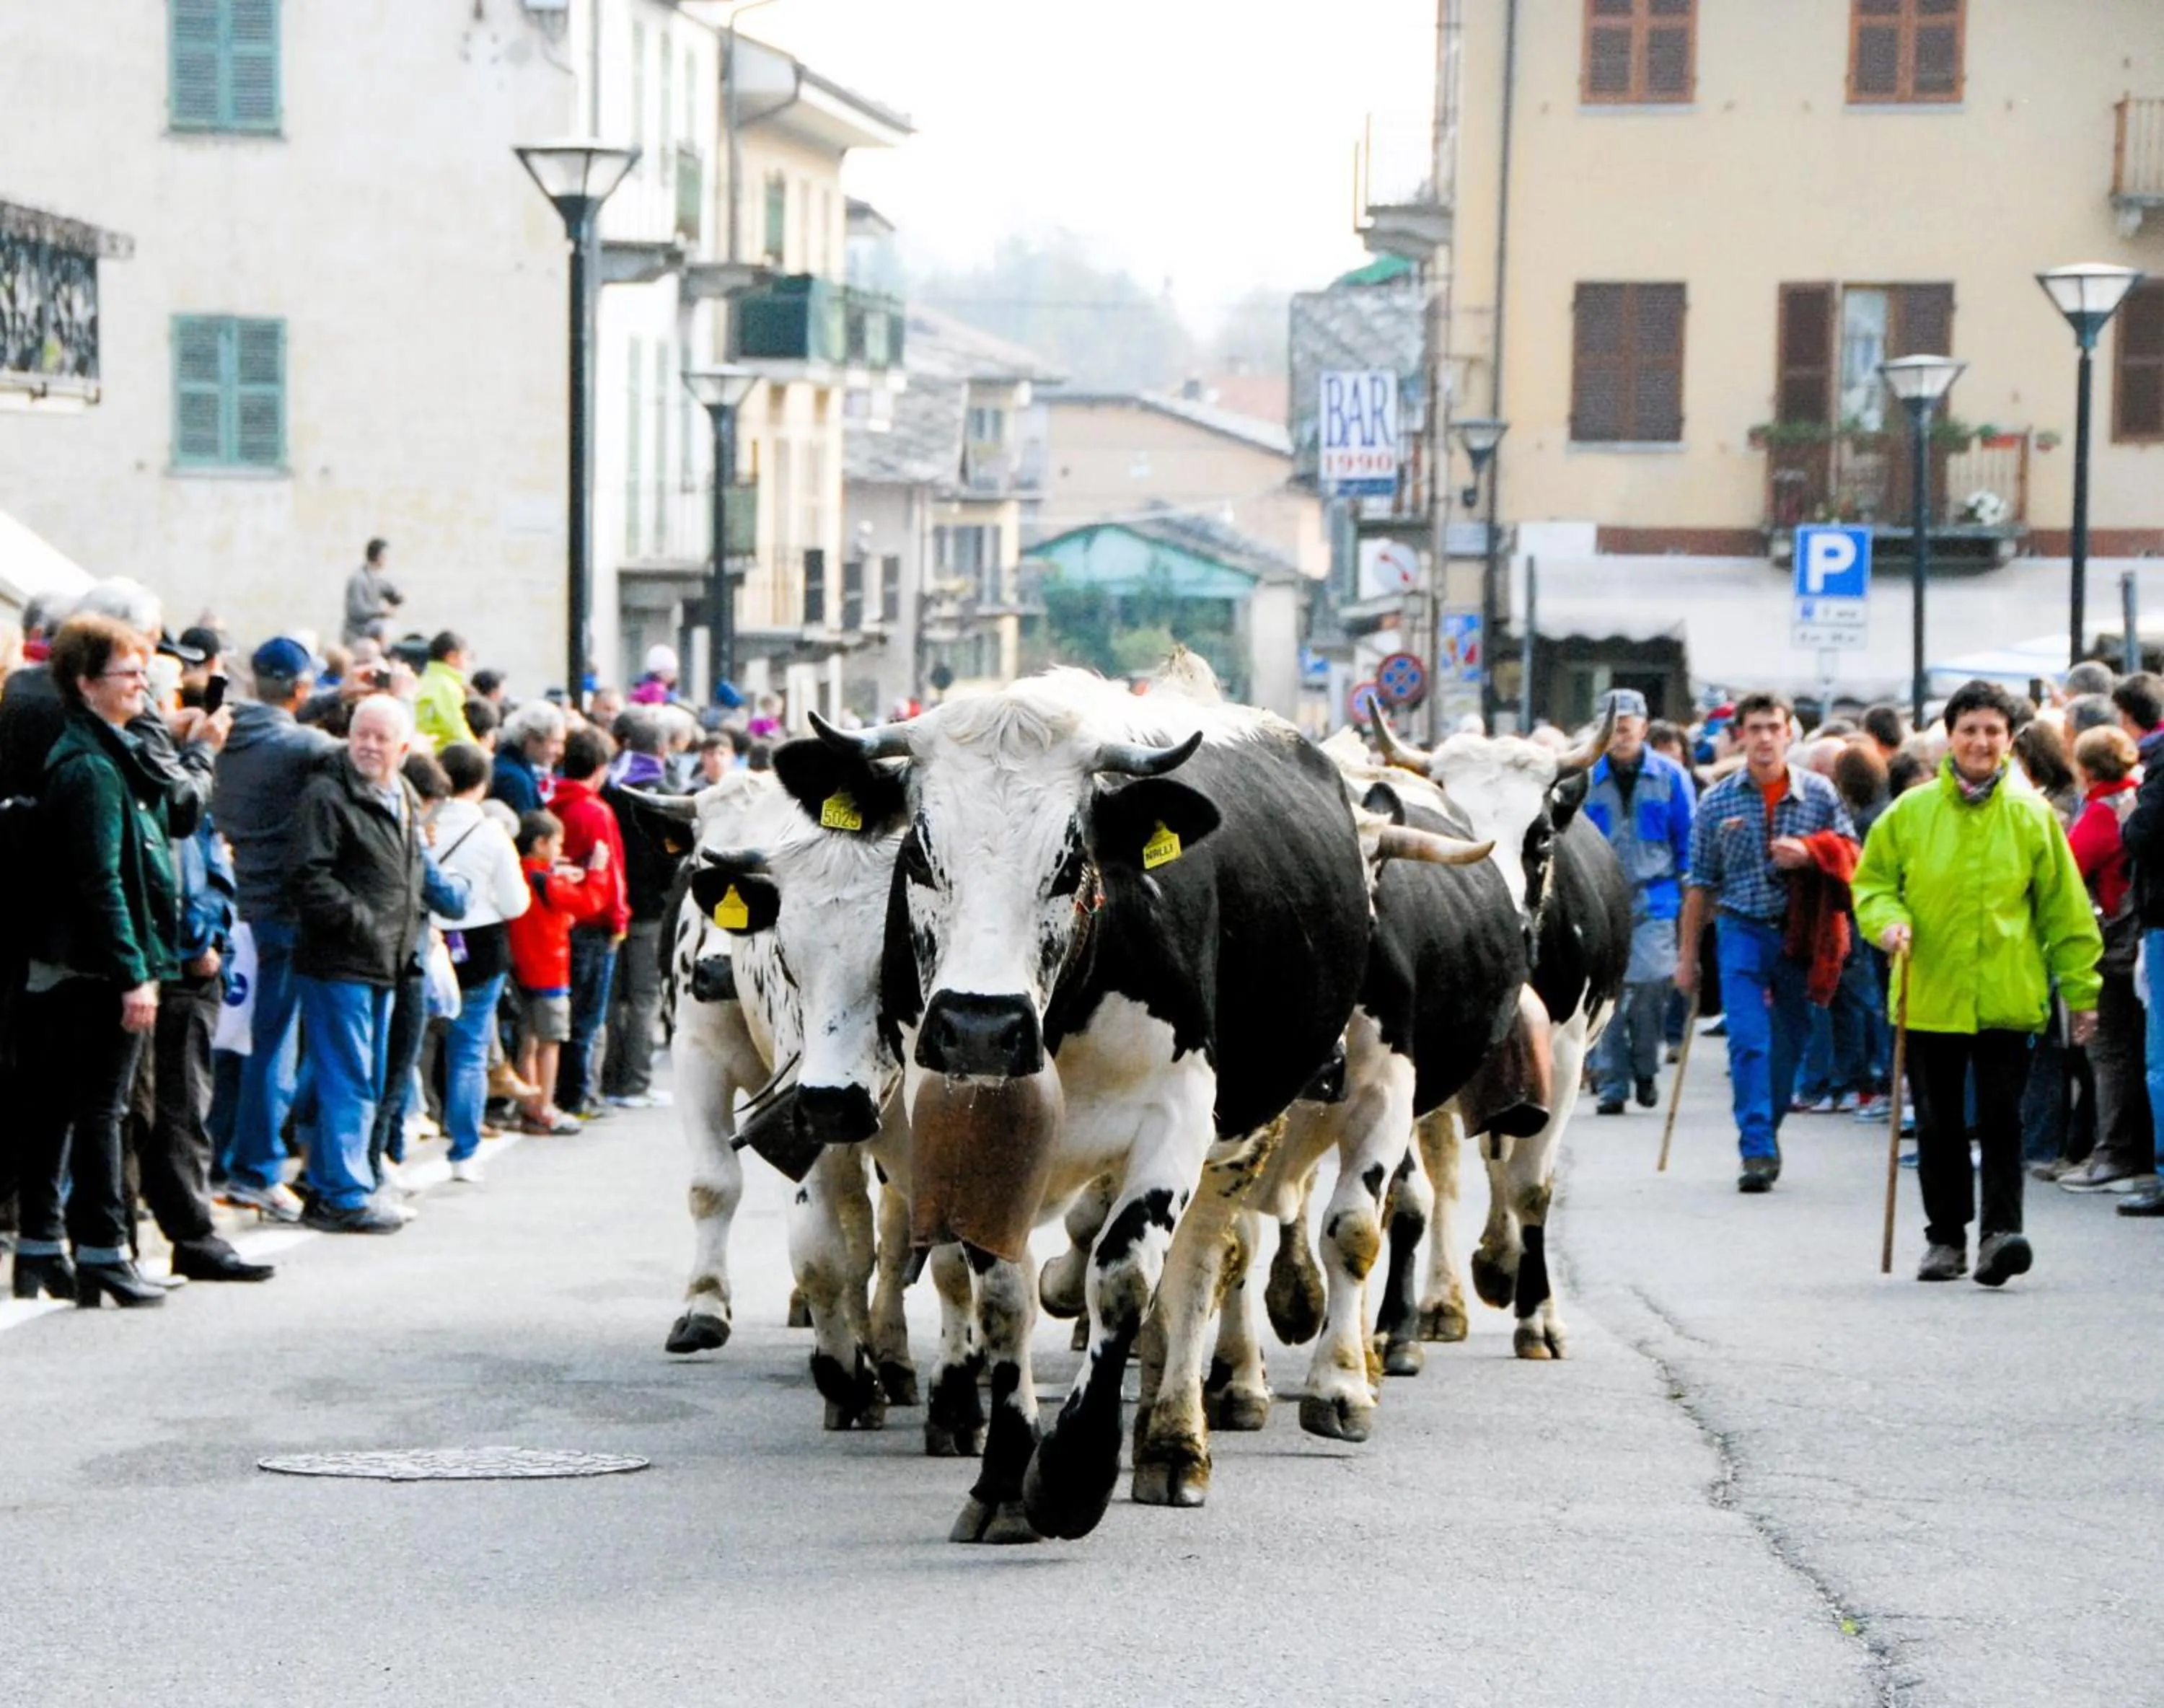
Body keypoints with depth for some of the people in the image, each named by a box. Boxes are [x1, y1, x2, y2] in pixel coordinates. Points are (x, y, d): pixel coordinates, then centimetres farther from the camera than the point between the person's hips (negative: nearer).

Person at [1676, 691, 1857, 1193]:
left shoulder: (1819, 793, 2)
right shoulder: (1717, 802, 2)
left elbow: (1851, 854, 6)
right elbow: (1701, 882, 6)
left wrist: (1808, 853, -15)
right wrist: (1687, 954, 6)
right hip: (1742, 930, -1)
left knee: (1790, 1041, 10)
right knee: (1748, 1041, -13)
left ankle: (1766, 1133, 27)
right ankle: (1758, 1152, -15)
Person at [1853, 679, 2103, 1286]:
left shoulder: (2031, 816, 2)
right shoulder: (1910, 813, 2)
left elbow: (2064, 908, 7)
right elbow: (1872, 879, 12)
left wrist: (2080, 990, 6)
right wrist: (1887, 918, -11)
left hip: (2007, 998, -1)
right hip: (1930, 996, 1)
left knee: (2001, 1120, -8)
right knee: (1938, 1124, 9)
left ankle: (2000, 1232, -7)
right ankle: (1946, 1239, 20)